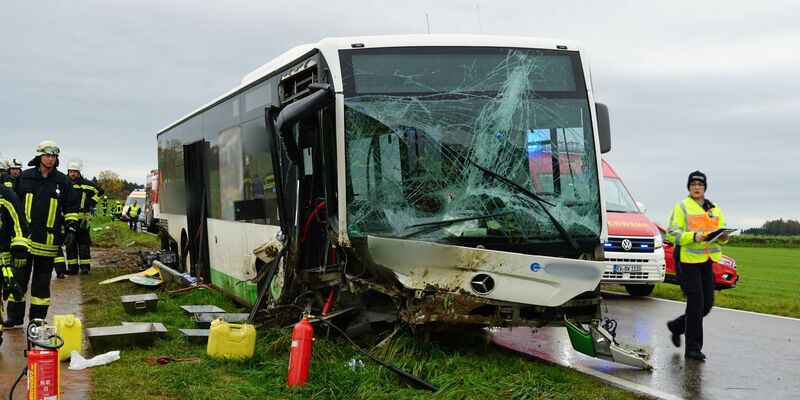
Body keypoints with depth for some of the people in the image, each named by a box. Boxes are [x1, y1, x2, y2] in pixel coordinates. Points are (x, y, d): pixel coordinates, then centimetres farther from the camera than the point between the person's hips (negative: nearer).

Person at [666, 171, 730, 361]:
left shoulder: (714, 210, 16)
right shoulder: (681, 207, -3)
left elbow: (721, 232, 17)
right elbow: (672, 234, -10)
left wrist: (722, 238, -7)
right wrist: (693, 237, -24)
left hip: (706, 261, 6)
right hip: (687, 261, -6)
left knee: (707, 304, 7)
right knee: (695, 303, -8)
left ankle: (677, 326, 30)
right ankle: (693, 348, 0)